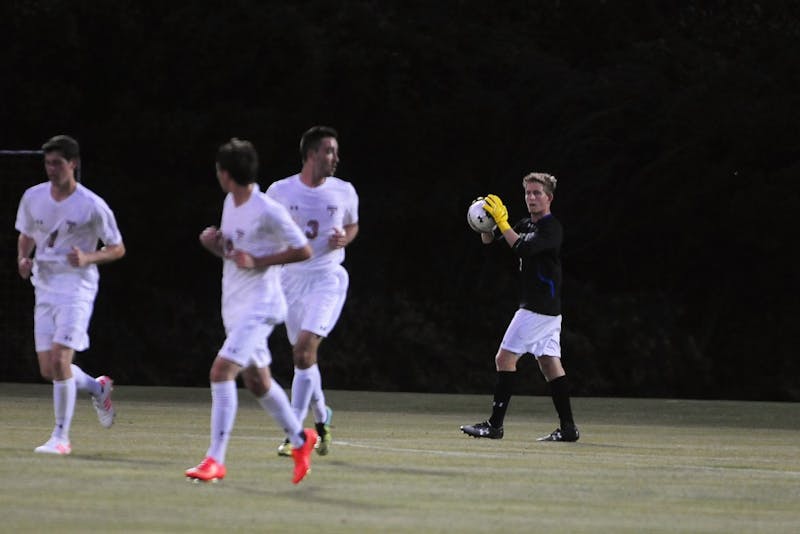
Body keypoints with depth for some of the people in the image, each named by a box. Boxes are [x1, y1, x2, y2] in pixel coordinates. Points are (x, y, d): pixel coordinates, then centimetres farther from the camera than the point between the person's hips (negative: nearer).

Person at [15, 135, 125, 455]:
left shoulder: (92, 206, -10)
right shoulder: (33, 198, 3)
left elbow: (117, 249, -1)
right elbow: (26, 235, 20)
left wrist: (88, 258, -19)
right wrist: (23, 258, -1)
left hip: (77, 288, -6)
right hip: (44, 288, 6)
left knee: (60, 359, -19)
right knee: (48, 369, 4)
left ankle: (61, 436, -8)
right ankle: (98, 388, 35)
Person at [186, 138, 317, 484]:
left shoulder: (268, 211, -16)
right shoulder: (231, 203, 10)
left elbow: (303, 251, -13)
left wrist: (258, 261, -19)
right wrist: (214, 243, 0)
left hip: (259, 306, -9)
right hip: (234, 307, 9)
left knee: (221, 371, -20)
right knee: (257, 381, 18)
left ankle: (215, 460, -20)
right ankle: (300, 439, 37)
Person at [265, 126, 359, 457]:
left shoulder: (344, 192, 0)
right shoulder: (280, 192, -2)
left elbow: (352, 226, 17)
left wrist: (343, 239, -5)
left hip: (327, 278, -2)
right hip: (291, 278, 2)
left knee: (304, 350, -18)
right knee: (303, 356, 11)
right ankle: (321, 418, 36)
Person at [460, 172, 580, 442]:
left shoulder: (552, 228, -12)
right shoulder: (526, 225, 15)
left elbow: (523, 248, -28)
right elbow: (490, 242, 16)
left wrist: (501, 221, -23)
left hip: (537, 308, -9)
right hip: (547, 308, 9)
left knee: (505, 358, -9)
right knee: (550, 364, 7)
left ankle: (495, 425, -8)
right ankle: (568, 428, 6)